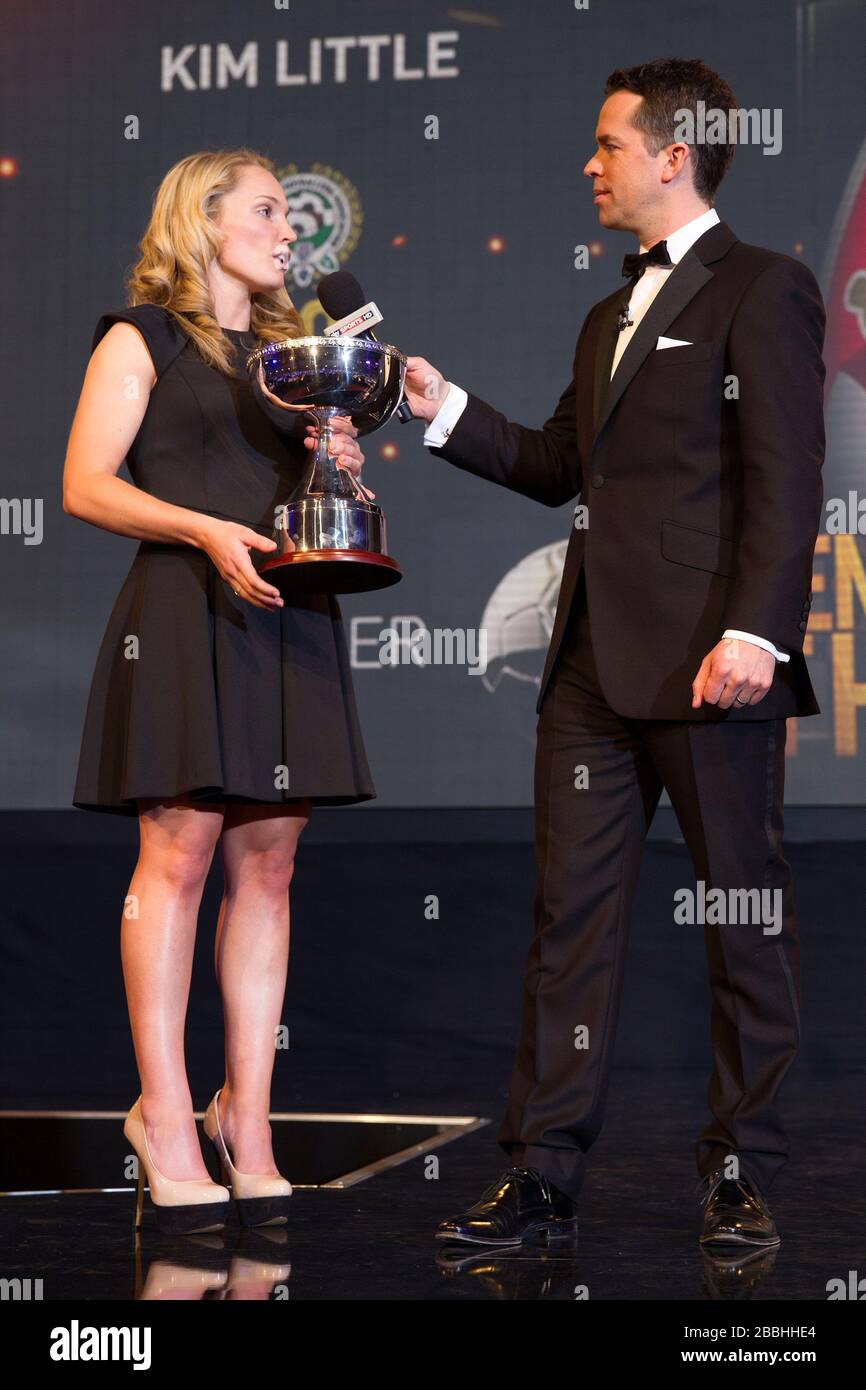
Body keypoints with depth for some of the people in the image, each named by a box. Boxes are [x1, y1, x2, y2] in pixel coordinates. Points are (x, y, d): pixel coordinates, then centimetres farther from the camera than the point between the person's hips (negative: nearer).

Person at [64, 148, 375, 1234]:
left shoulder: (292, 350, 22)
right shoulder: (143, 338, 5)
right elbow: (85, 487, -4)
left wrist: (343, 465, 4)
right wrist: (207, 531, -16)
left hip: (287, 616, 5)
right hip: (184, 613, -5)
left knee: (266, 863, 1)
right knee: (179, 852, -10)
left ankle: (245, 1114, 4)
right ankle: (163, 1115, -7)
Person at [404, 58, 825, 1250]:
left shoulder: (762, 290, -4)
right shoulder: (610, 315, 22)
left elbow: (786, 476, -12)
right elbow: (557, 466, 25)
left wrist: (757, 629, -21)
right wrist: (444, 409, 15)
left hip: (708, 662, -8)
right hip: (595, 661, 8)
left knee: (745, 920, 3)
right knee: (570, 918, 6)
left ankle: (743, 1179, 13)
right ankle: (543, 1180, 11)